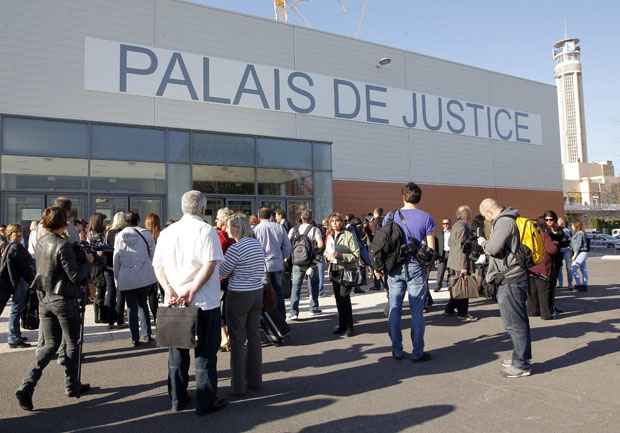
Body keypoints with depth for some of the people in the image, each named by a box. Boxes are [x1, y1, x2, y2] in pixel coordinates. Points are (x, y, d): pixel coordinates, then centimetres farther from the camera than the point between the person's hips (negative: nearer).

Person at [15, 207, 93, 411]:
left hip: (44, 300, 7)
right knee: (72, 344, 12)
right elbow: (75, 277, -19)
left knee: (50, 345, 16)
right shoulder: (63, 245, -20)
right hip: (64, 300, -7)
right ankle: (72, 386, 24)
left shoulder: (40, 242, 4)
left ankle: (27, 386, 3)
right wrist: (87, 261, -3)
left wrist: (78, 255, 11)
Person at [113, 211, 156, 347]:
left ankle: (135, 339, 10)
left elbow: (116, 258, 2)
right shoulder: (146, 233, -2)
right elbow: (153, 254, 2)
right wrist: (151, 269, 15)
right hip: (145, 276, 1)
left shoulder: (120, 236, 0)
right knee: (143, 304, 16)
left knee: (132, 308, 7)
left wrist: (116, 277, 11)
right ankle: (148, 334, 14)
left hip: (126, 278, 0)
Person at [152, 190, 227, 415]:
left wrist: (169, 289, -6)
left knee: (177, 352, 17)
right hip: (205, 302, -5)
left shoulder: (167, 232, 6)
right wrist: (192, 290, -18)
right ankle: (206, 402, 15)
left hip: (174, 302, 5)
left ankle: (177, 399, 27)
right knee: (205, 353, 7)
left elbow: (158, 266, 3)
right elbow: (210, 264, -20)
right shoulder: (206, 230, -10)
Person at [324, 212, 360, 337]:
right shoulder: (329, 237, 12)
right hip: (334, 270, 6)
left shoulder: (348, 235, -8)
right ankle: (342, 325, 23)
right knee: (338, 299, 11)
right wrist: (327, 257, 0)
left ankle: (348, 326, 2)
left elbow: (356, 255, -12)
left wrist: (341, 255, -22)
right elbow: (326, 253, 23)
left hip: (347, 270, -6)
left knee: (344, 298, -10)